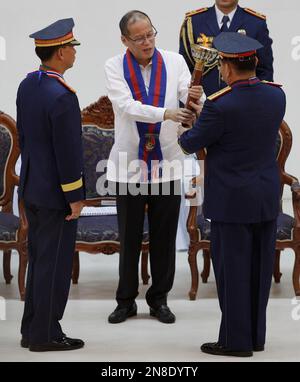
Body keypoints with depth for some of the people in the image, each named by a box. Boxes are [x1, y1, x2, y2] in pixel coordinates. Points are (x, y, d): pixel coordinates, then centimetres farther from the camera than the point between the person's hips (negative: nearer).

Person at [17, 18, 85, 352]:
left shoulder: (27, 85, 5)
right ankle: (45, 334, 9)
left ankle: (31, 329, 23)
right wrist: (75, 198, -14)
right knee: (55, 264, 1)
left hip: (32, 187, 9)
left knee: (38, 260, 16)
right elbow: (68, 152, -21)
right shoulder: (62, 96, -23)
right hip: (55, 193, -9)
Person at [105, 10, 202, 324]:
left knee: (164, 236, 8)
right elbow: (126, 106, -18)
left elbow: (189, 95, -13)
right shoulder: (114, 67, -5)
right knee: (129, 236, 8)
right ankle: (126, 300, 20)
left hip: (167, 163, 1)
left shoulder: (174, 62, -1)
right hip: (128, 164, -1)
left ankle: (159, 299, 21)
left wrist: (196, 96, -38)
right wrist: (166, 113, -32)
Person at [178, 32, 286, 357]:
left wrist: (182, 134, 17)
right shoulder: (276, 95, -1)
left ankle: (236, 340, 11)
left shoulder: (220, 105, -21)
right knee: (259, 269, 14)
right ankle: (256, 335, 24)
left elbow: (191, 143, -8)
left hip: (232, 201, -6)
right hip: (267, 197, 6)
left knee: (232, 270, 4)